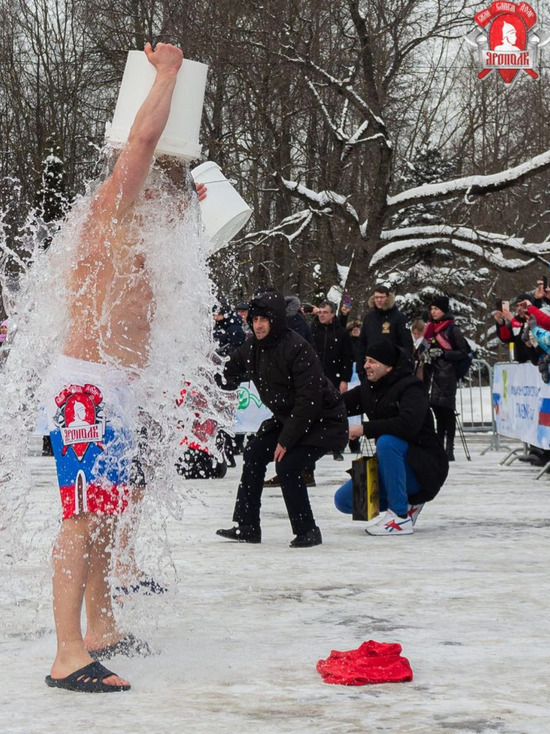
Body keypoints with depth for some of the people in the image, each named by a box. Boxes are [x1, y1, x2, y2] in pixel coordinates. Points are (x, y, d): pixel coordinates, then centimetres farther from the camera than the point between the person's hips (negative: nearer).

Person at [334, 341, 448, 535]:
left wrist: (365, 428, -31)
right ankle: (407, 502, 10)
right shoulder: (369, 388, 7)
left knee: (387, 441, -37)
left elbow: (408, 424, -35)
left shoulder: (411, 386, -17)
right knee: (343, 500, -3)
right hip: (390, 467, 8)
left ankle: (400, 517, -27)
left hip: (425, 466, -8)